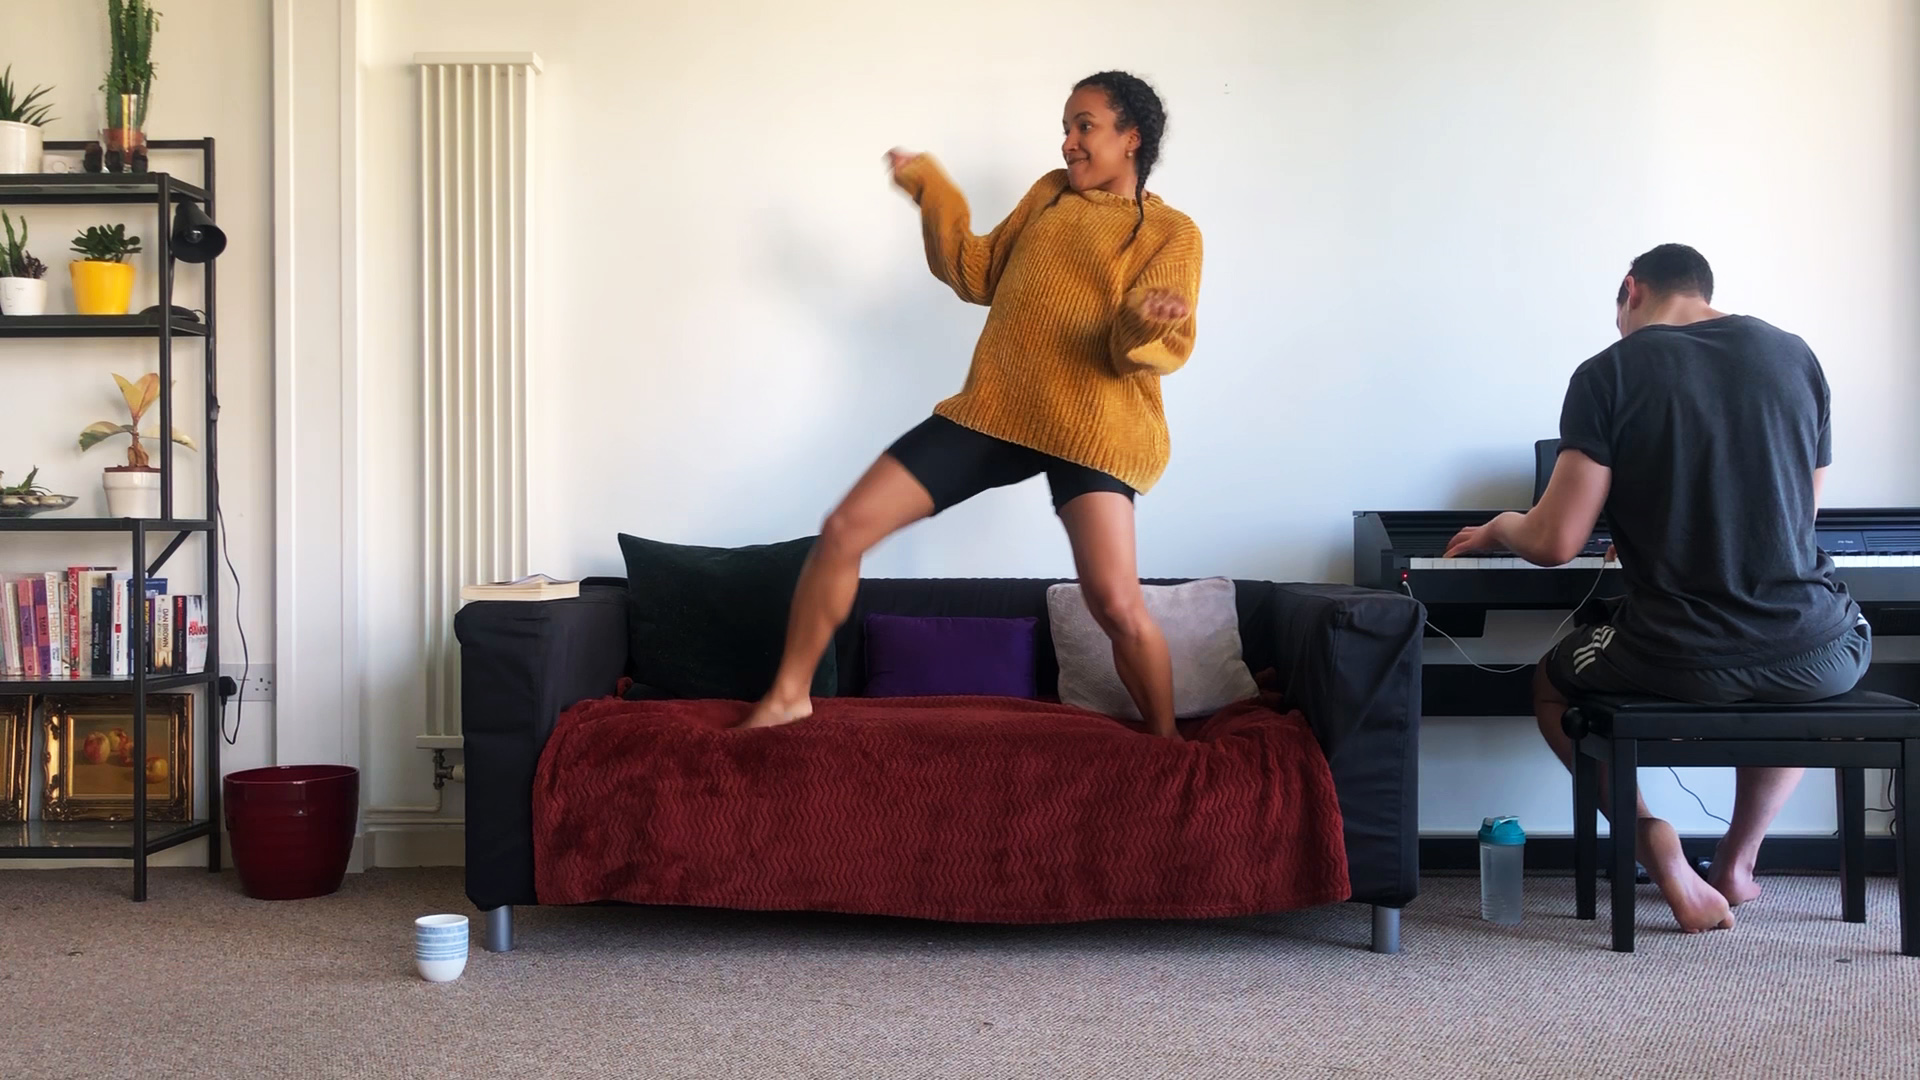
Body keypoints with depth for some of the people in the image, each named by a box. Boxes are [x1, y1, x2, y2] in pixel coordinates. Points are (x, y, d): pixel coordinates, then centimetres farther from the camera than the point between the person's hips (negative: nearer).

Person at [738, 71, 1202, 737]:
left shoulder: (1172, 232, -2)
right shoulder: (1050, 193, 15)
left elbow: (1162, 350, -11)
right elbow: (978, 276, 19)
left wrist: (1146, 321, -34)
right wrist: (933, 192, 11)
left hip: (1090, 427, -5)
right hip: (993, 408, 5)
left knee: (1115, 603, -20)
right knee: (843, 530, -3)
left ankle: (1166, 741, 6)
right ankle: (789, 695, 12)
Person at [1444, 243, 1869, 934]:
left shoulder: (1609, 373, -4)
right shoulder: (1794, 355, 8)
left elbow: (1554, 543, -9)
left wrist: (1497, 529, 15)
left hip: (1680, 658, -3)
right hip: (1817, 656, 3)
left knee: (1552, 689, 30)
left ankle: (1657, 847, 5)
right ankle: (1737, 863, 34)